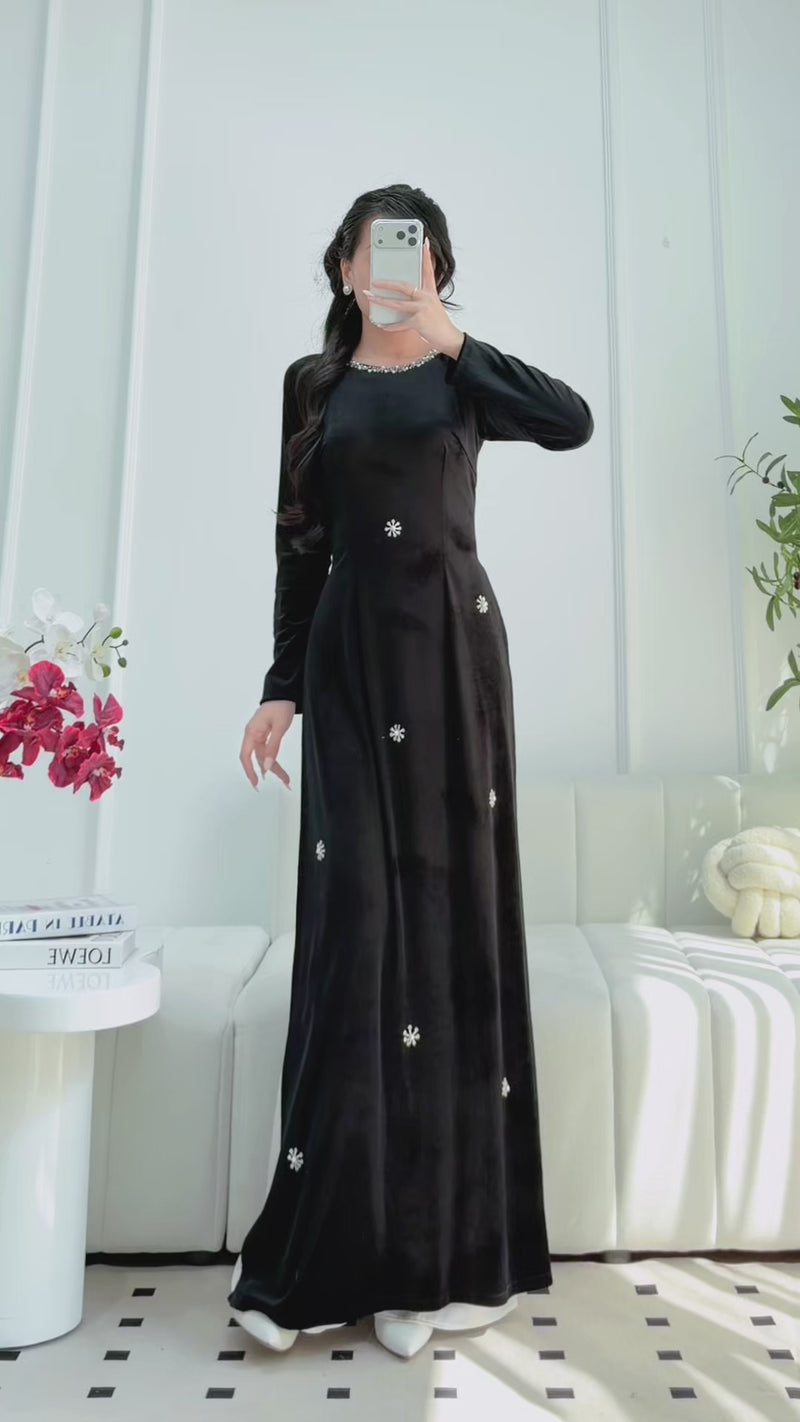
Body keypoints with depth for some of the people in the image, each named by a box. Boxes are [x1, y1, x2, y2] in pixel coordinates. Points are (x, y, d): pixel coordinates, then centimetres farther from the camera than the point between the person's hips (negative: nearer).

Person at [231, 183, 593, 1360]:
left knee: (455, 907, -1)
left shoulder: (463, 375, 12)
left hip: (454, 647, -1)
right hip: (353, 655, 1)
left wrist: (450, 339, -10)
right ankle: (343, 1246, 10)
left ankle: (449, 1247, 12)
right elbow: (300, 546, 11)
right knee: (356, 918, -3)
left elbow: (574, 423, -7)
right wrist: (283, 686, 4)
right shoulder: (313, 384, 16)